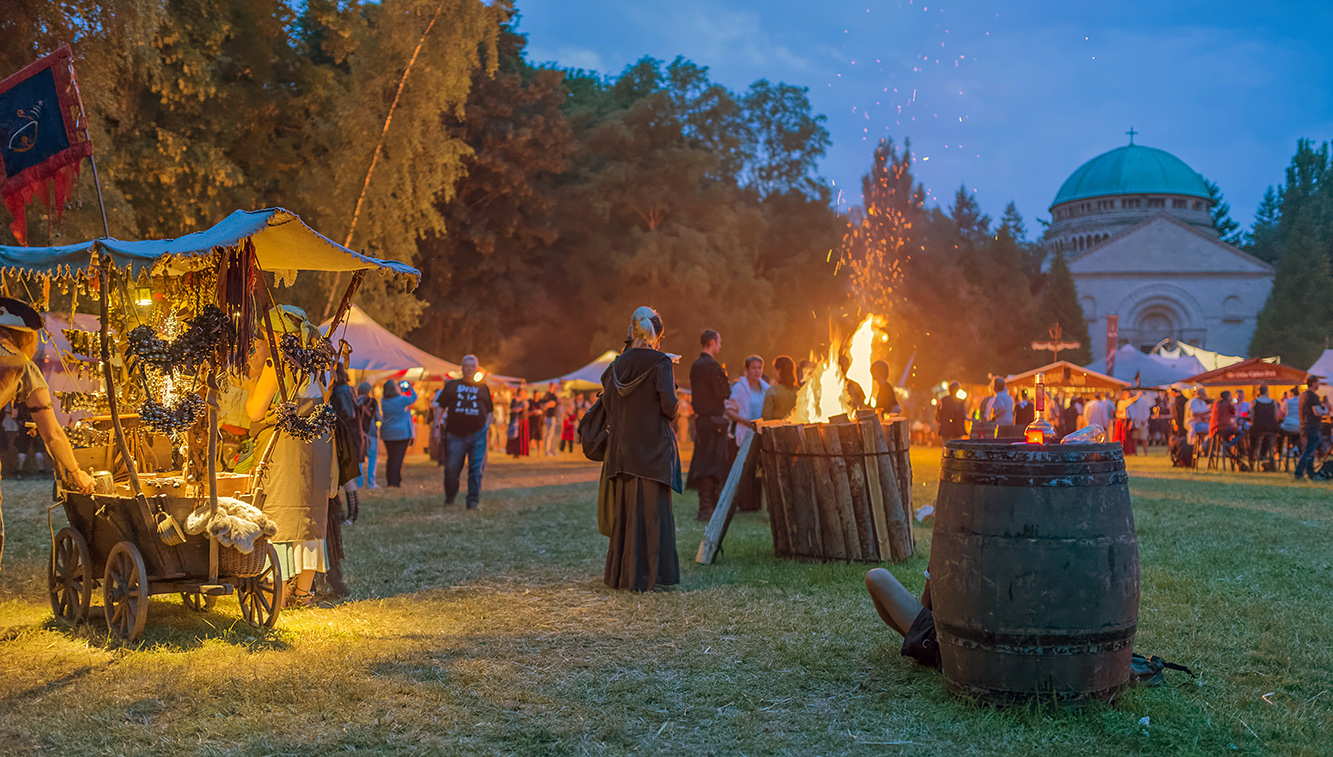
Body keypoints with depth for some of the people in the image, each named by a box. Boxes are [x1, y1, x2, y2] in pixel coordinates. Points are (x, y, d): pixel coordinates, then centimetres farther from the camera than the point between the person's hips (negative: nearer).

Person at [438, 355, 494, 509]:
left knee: (476, 469, -4)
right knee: (451, 469, 1)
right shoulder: (452, 385, 11)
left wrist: (487, 425, 3)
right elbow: (441, 407, 10)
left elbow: (490, 410, 19)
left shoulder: (483, 388, 14)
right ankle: (450, 497, 23)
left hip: (477, 434, 1)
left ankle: (473, 501, 1)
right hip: (455, 434, -1)